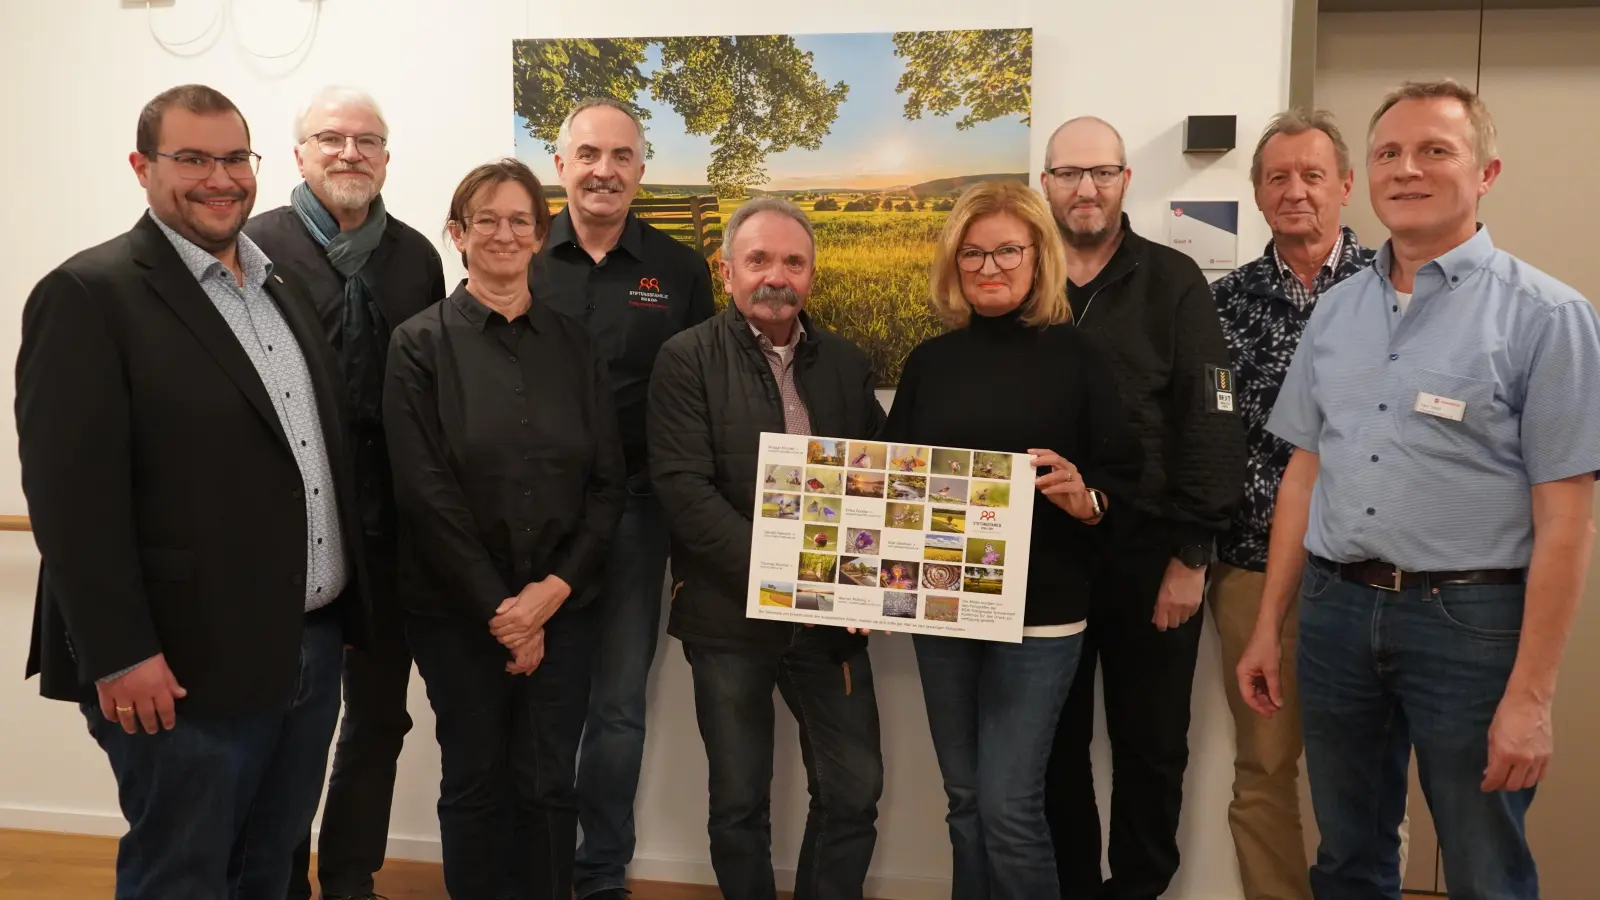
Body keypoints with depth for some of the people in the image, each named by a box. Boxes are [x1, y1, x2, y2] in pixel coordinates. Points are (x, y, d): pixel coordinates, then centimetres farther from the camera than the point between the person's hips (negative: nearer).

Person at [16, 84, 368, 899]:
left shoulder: (281, 282, 13)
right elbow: (70, 494, -16)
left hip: (310, 645, 7)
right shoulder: (89, 294, -10)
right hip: (186, 665, -7)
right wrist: (119, 655, -18)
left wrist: (344, 606, 13)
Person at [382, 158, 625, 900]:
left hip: (561, 605, 2)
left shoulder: (576, 346, 5)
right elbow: (424, 490, -9)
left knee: (549, 786, 8)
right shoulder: (420, 344, -3)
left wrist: (554, 588, -10)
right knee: (475, 785, 11)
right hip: (457, 609, -2)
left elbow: (607, 482, 2)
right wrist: (497, 606, -11)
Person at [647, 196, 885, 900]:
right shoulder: (686, 360, -4)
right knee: (739, 801, 10)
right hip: (729, 614, -3)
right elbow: (683, 489, -13)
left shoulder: (847, 365, 9)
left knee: (855, 791, 7)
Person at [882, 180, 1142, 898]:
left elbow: (1123, 478, -2)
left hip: (1039, 613, -4)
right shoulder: (929, 361, 7)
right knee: (965, 801, 13)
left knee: (1008, 806, -6)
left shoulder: (1075, 356, -3)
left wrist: (1086, 500, -23)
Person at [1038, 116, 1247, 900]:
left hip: (1147, 552, -2)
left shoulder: (1174, 284, -2)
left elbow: (1209, 426, -6)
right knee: (1055, 745, 13)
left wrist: (1191, 555, -10)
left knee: (1150, 746, 10)